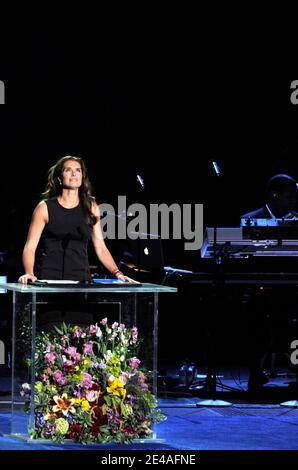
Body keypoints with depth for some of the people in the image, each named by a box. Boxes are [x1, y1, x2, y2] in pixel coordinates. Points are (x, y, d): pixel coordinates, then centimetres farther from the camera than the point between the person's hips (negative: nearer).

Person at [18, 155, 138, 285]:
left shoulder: (91, 208, 9)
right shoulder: (45, 208, 0)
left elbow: (100, 248, 11)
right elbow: (30, 247, -3)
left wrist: (117, 273, -2)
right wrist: (29, 274, -20)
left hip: (81, 279, 3)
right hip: (48, 278, -3)